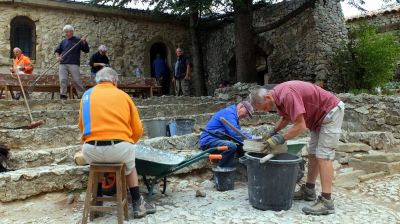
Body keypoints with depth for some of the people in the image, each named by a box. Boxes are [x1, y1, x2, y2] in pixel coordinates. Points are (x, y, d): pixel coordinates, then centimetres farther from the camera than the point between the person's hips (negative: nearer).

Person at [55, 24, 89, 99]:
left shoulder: (77, 40, 7)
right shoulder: (63, 42, 17)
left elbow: (86, 50, 3)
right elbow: (57, 50, 21)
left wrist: (84, 42, -12)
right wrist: (57, 56, 1)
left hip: (74, 64, -4)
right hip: (63, 64, 4)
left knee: (77, 80, -6)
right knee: (63, 80, -4)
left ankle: (82, 95, 2)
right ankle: (63, 95, 2)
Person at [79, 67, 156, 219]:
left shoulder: (87, 95, 16)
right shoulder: (123, 95, 13)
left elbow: (82, 126, 22)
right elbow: (138, 130, 12)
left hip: (92, 149, 2)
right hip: (120, 148, -1)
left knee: (94, 162, 38)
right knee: (130, 166, 33)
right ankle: (138, 205, 32)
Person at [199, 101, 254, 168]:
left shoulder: (234, 115, 18)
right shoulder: (229, 113, -15)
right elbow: (235, 134, -24)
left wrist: (252, 137, 4)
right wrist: (251, 139, -14)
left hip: (217, 140, 11)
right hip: (208, 141, -11)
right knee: (232, 146, -33)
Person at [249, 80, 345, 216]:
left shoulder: (287, 95, -31)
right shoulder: (277, 96, -1)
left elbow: (300, 126, -30)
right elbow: (286, 117, 17)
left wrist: (280, 139, -24)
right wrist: (273, 132, 6)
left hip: (332, 111, -10)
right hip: (320, 115, 10)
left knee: (323, 156, -13)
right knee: (313, 154, 12)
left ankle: (326, 202, -12)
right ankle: (309, 191, 22)